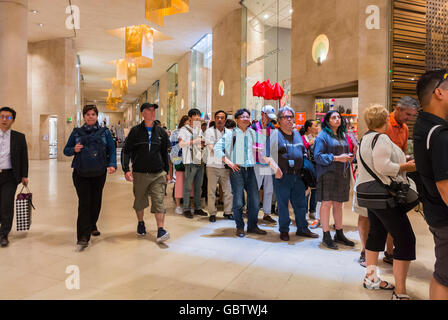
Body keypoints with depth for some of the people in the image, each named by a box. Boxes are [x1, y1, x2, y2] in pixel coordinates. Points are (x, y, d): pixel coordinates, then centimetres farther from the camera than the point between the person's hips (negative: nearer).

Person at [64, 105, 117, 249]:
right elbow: (66, 150, 12)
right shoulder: (76, 132, 9)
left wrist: (112, 164, -13)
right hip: (81, 173, -1)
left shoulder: (104, 132, 8)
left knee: (96, 201, 13)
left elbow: (112, 149, 3)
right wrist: (74, 149, -10)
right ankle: (83, 236, -7)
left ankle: (92, 225, 37)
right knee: (84, 203, -8)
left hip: (99, 173, 2)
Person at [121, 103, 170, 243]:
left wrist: (166, 172, 16)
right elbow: (126, 151, -1)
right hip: (139, 174, 0)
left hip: (158, 174, 1)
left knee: (158, 202, -7)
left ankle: (161, 230, -6)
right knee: (139, 201, 13)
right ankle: (140, 223, 37)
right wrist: (126, 170, -13)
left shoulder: (161, 132, 8)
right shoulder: (135, 131, 0)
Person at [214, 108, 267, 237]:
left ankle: (252, 226, 21)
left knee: (255, 200, 6)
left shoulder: (253, 133, 12)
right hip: (237, 169, -4)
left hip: (250, 170, 4)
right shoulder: (231, 134, -1)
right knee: (238, 200, -1)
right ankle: (240, 227, 14)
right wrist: (228, 162, -10)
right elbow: (217, 148, -5)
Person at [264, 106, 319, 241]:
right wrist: (275, 168, -27)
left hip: (298, 176, 6)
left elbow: (304, 152, 24)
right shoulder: (275, 134, -5)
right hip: (282, 176, -6)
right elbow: (267, 156, -13)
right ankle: (284, 230, 19)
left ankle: (302, 228, 27)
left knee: (301, 203, 13)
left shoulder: (297, 134, 15)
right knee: (283, 204, 4)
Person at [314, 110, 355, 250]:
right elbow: (318, 156, -13)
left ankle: (339, 234, 23)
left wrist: (349, 156, 0)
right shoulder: (322, 136, -6)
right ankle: (326, 236, 5)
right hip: (328, 174, -7)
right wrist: (336, 158, -20)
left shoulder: (342, 135, 17)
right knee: (327, 203, -4)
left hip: (342, 174, 7)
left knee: (338, 203, 13)